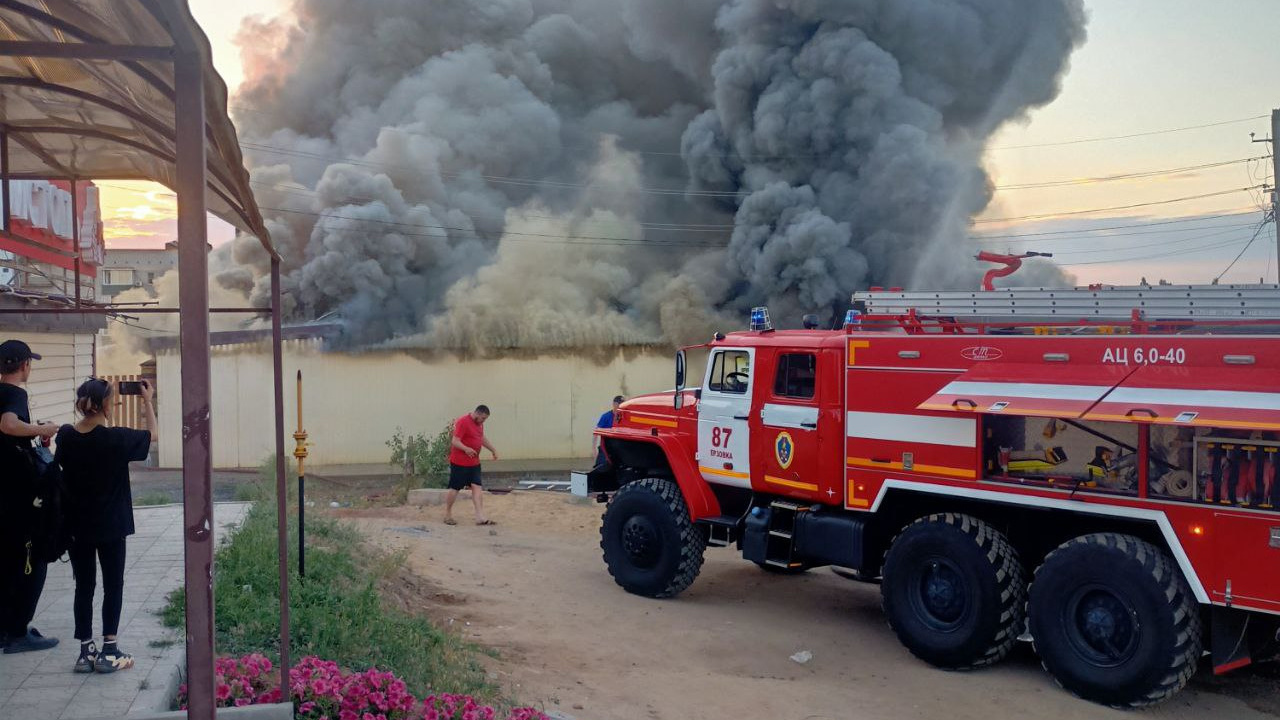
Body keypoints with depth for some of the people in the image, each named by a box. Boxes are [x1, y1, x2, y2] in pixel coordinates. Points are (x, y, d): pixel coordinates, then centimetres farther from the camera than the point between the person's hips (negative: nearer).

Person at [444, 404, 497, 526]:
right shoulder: (463, 422, -17)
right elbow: (455, 441, -22)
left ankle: (480, 517, -5)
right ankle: (447, 515, 16)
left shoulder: (479, 423, 11)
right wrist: (466, 449, -38)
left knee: (477, 488, -1)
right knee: (454, 488, 2)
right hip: (460, 463, -8)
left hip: (474, 462, 8)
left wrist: (492, 449, 27)